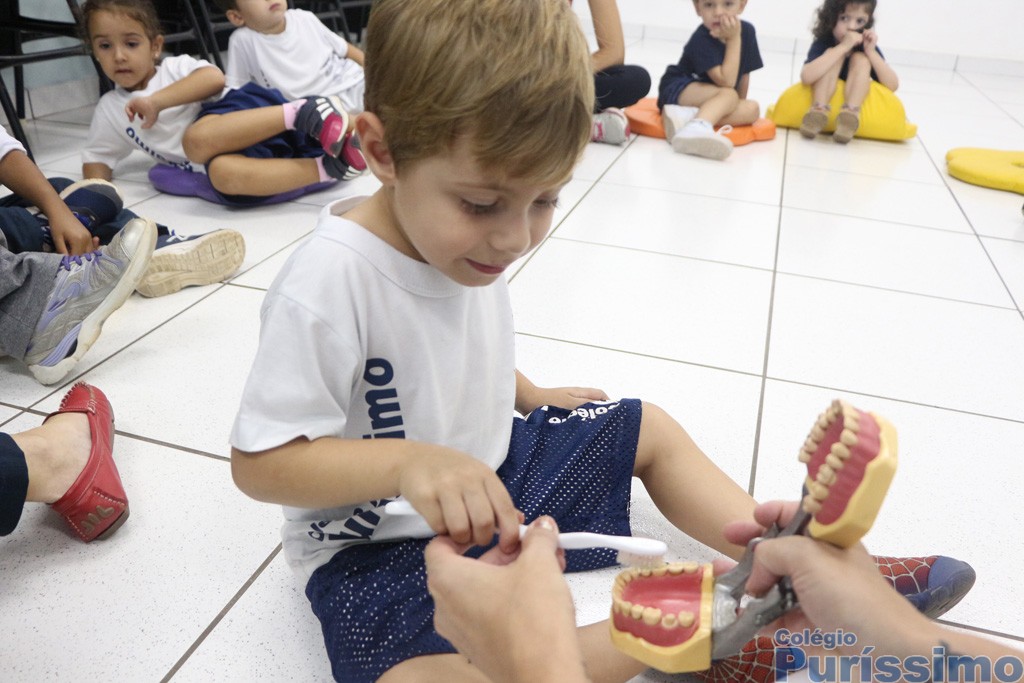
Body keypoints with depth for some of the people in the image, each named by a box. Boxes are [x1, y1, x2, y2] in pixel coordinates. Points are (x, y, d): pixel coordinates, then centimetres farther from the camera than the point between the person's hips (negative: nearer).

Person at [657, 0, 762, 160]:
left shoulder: (747, 31, -3)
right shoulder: (701, 40, -23)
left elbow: (744, 74, 8)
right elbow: (726, 82, -29)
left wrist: (739, 104, 8)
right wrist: (734, 39, -26)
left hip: (709, 98, 7)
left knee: (752, 109, -17)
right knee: (729, 95, -30)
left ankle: (688, 115, -32)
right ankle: (696, 128, -58)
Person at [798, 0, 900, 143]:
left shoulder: (866, 46, -7)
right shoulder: (822, 44, -16)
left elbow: (893, 85, -15)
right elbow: (806, 77, -37)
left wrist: (871, 51, -23)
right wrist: (843, 46, -36)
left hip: (855, 101, 3)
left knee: (860, 59, -18)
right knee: (833, 55, -20)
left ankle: (850, 115, -34)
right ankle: (819, 112, -33)